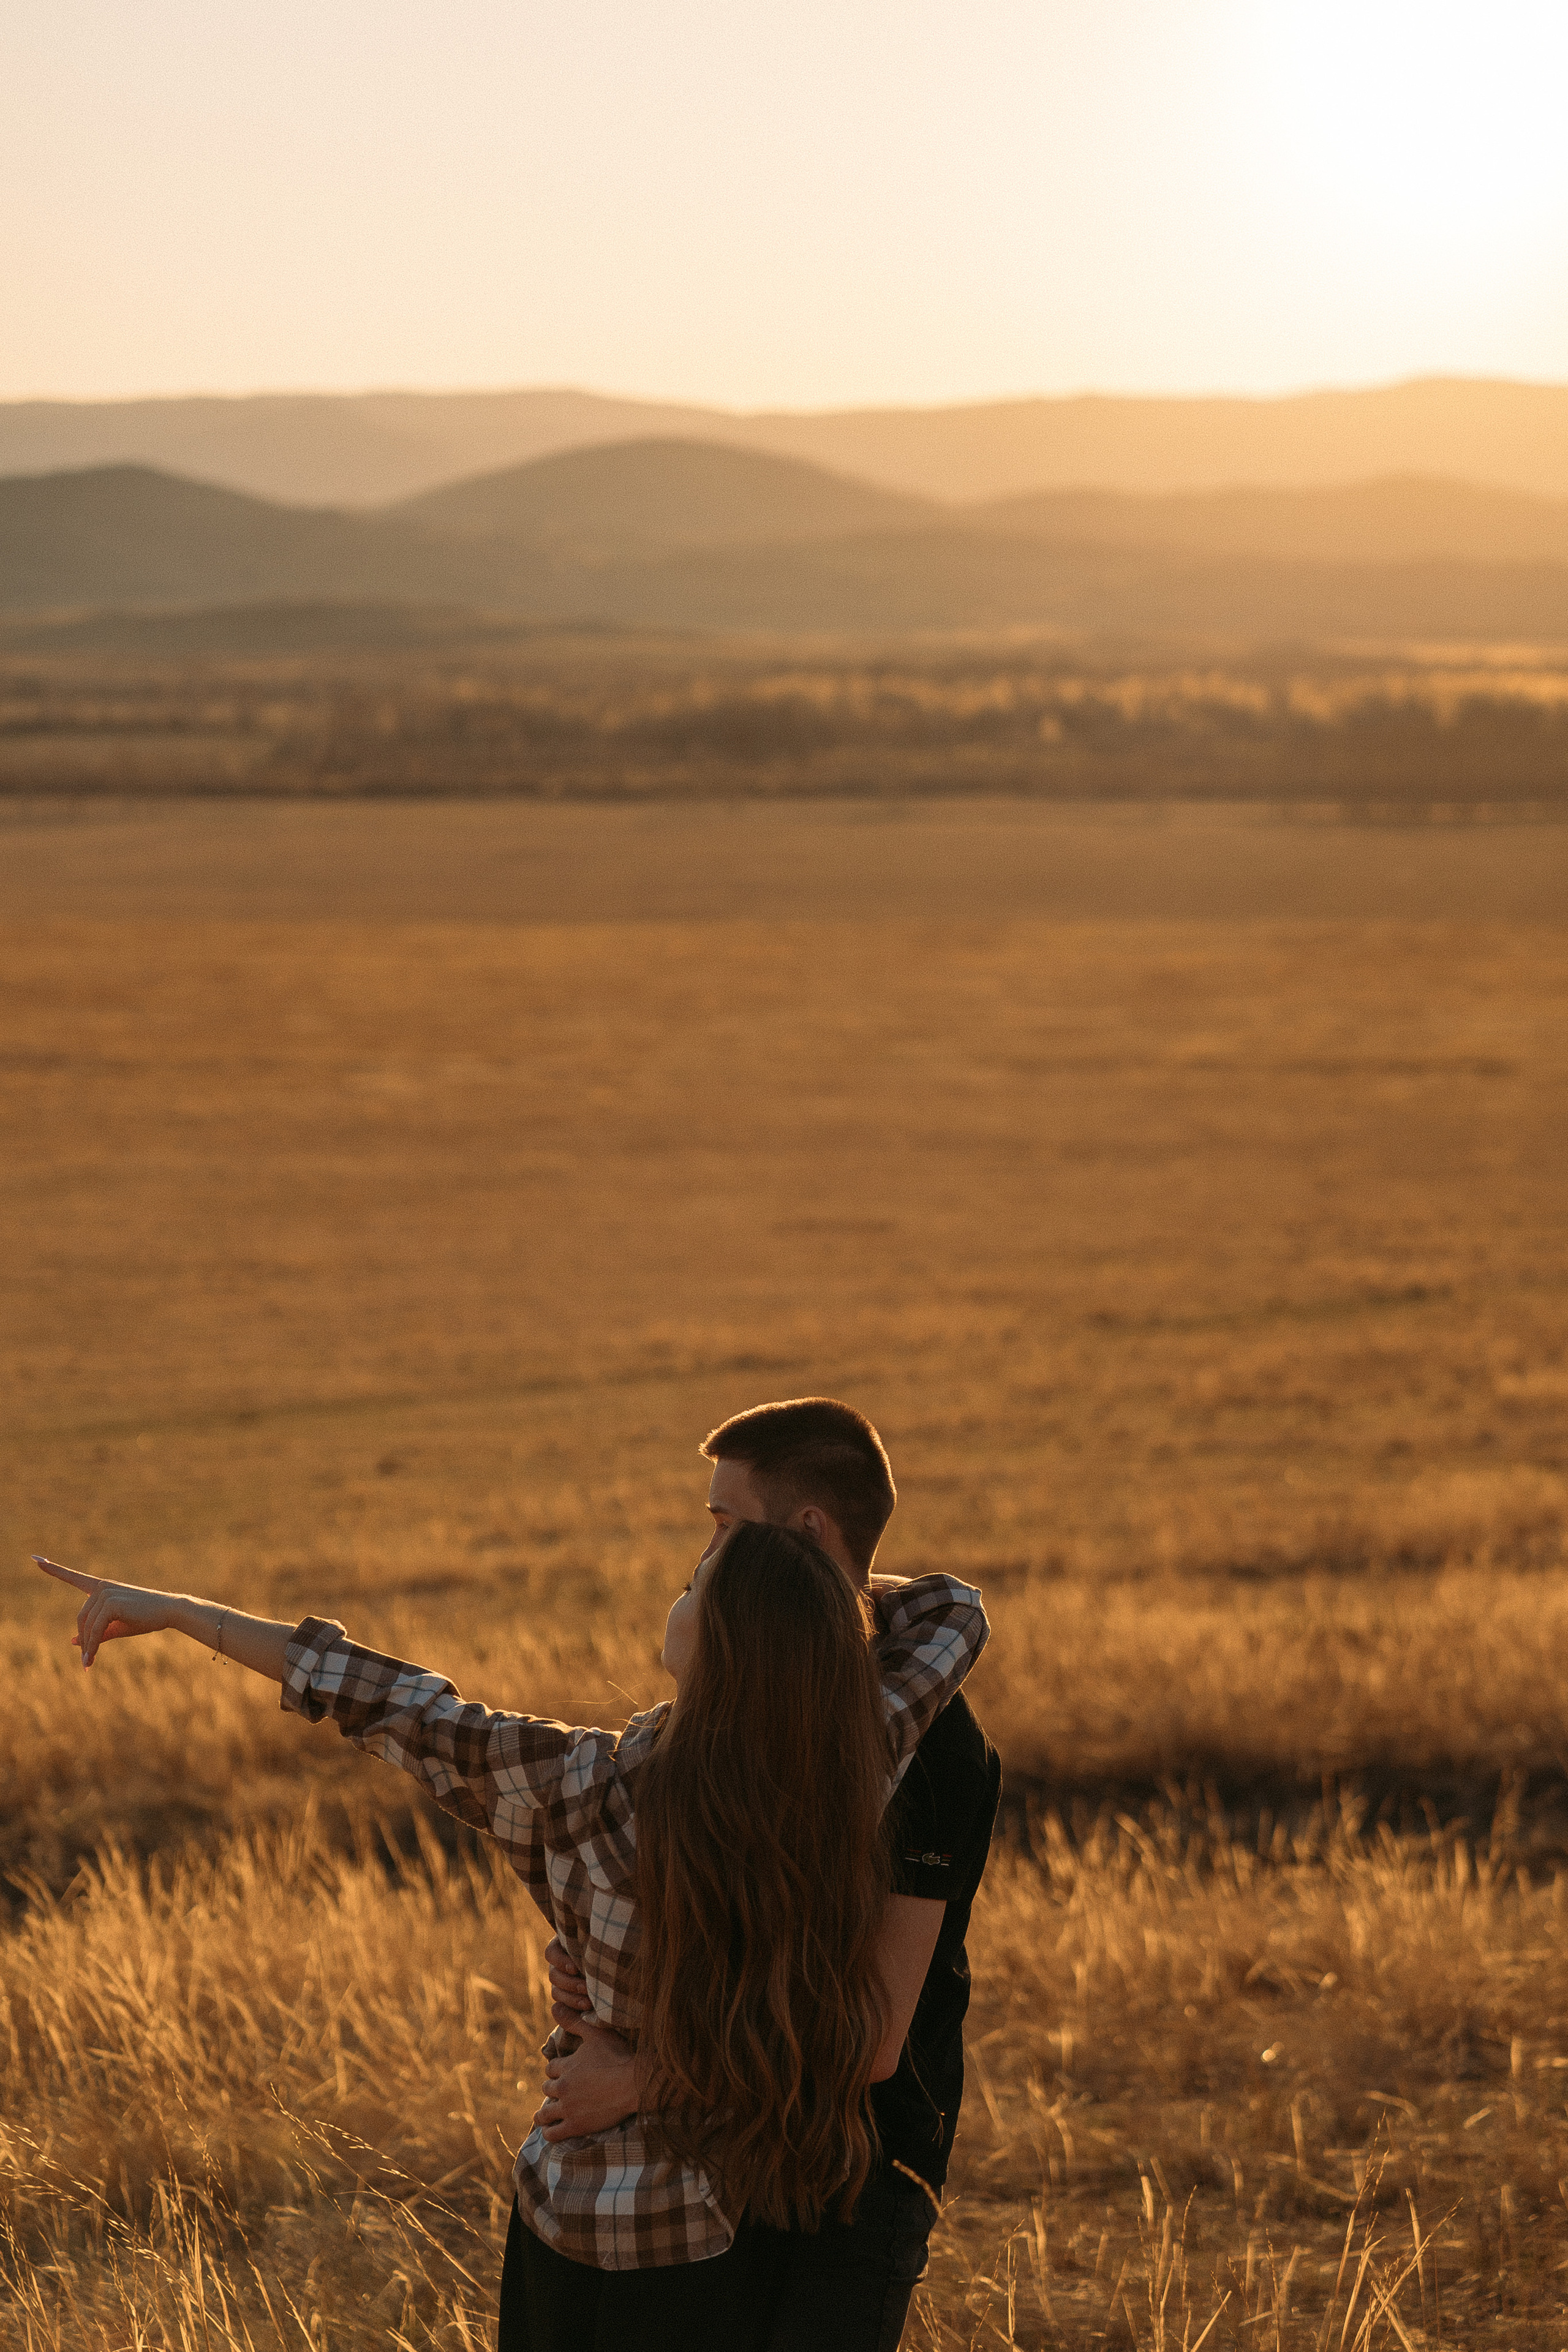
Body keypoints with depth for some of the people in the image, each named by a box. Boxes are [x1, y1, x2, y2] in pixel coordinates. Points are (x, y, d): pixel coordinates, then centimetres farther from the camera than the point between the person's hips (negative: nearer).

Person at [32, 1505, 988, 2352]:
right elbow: (952, 1613, -2)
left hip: (594, 2216, -3)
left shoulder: (589, 1796, -26)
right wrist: (819, 1604, 13)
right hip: (747, 2220, 3)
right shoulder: (845, 1780, -18)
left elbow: (382, 1706, -18)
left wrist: (172, 1609, -9)